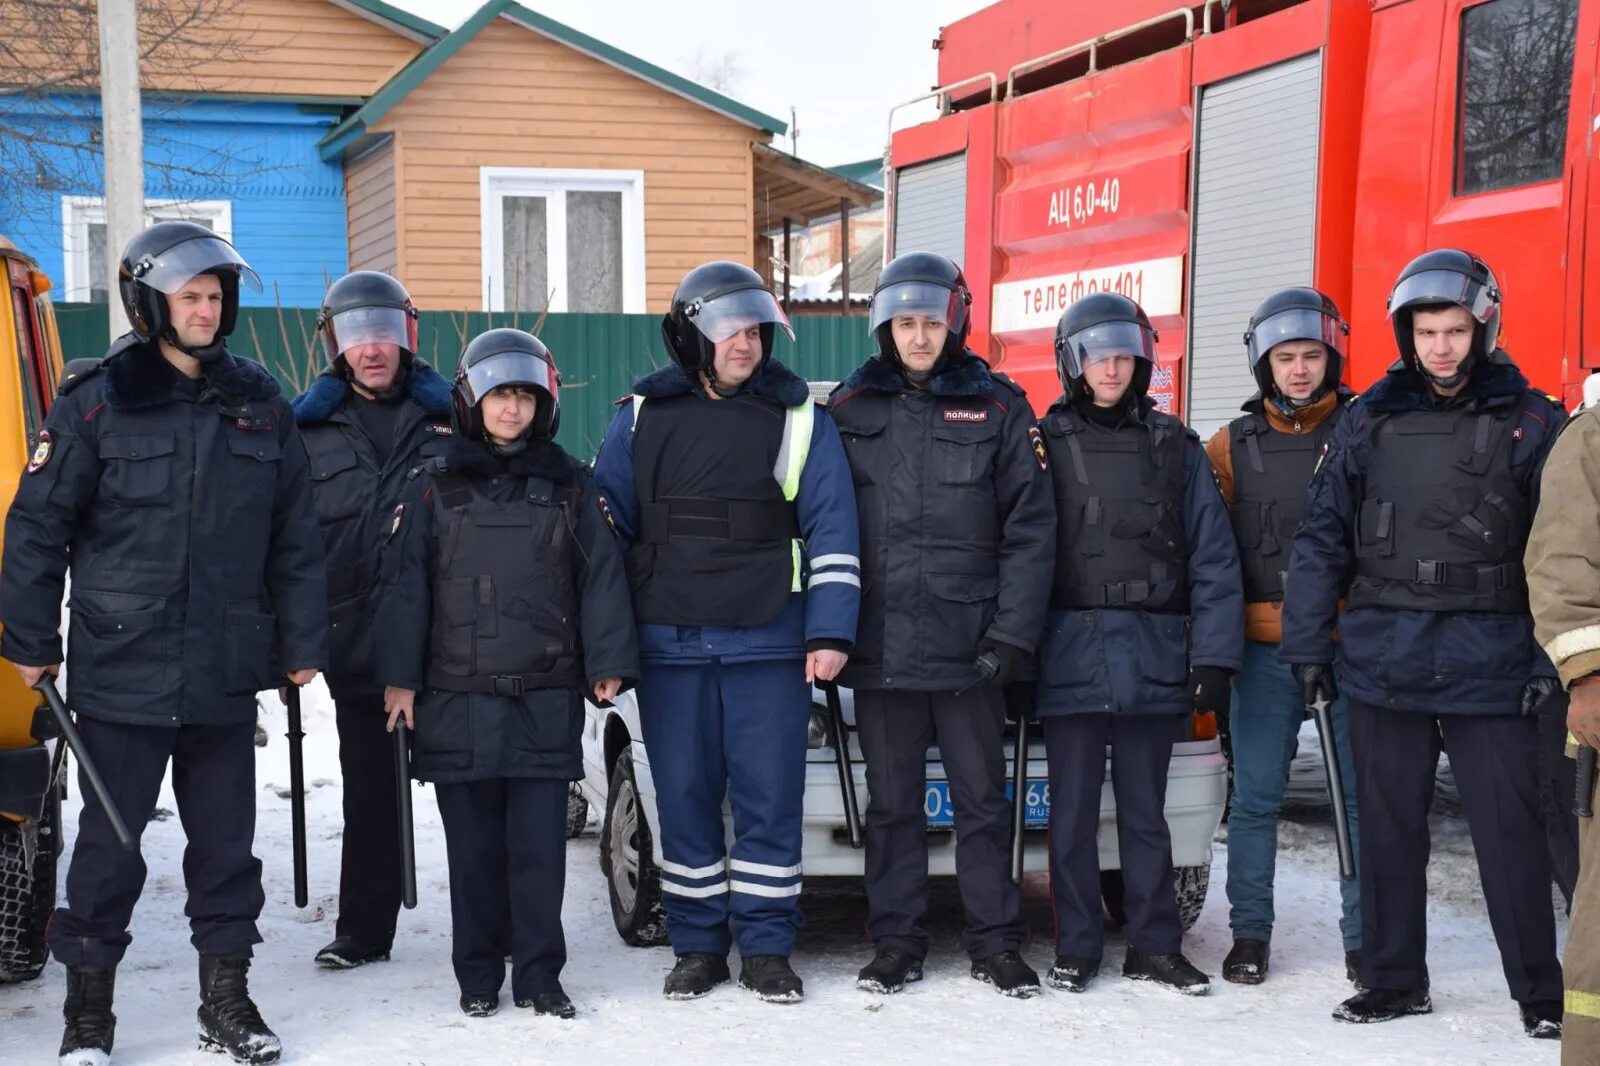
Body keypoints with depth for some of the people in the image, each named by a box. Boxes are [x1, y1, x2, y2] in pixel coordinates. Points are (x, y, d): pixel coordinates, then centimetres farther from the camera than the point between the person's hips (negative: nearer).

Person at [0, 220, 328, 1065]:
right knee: (109, 841, 4)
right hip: (121, 669, -3)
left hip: (226, 675, 3)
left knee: (226, 839, 10)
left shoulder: (259, 406, 7)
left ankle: (227, 998, 23)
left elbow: (295, 537, 10)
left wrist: (302, 643, 9)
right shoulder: (98, 402, -3)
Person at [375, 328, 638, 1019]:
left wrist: (608, 665, -3)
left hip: (547, 698, 0)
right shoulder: (435, 488, 6)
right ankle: (478, 976, 16)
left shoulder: (568, 485, 7)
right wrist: (399, 676, -2)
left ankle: (539, 974, 10)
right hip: (457, 698, 0)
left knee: (540, 843, 0)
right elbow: (403, 585, 4)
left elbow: (601, 578, 5)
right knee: (472, 845, 6)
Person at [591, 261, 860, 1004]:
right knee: (685, 798, 6)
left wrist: (830, 633, -7)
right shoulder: (641, 418, 8)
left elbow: (832, 530, 1)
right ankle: (698, 945, 17)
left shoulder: (799, 418, 4)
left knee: (769, 798, 1)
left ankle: (765, 948, 12)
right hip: (668, 648, 1)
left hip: (768, 646, -1)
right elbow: (608, 523, 11)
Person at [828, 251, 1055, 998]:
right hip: (880, 647, 1)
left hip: (968, 647, -1)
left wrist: (1011, 634, -7)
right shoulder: (852, 410, 7)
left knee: (981, 797, 6)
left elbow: (1029, 529, -1)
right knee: (892, 802, 10)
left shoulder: (996, 409, 2)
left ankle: (995, 943, 17)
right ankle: (896, 943, 19)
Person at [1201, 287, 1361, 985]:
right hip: (1266, 651, 1)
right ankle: (1250, 934, 16)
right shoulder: (1233, 447, 9)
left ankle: (1364, 938, 13)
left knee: (1363, 797, 2)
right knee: (1255, 799, 5)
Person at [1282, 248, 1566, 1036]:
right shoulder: (1370, 422, 6)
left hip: (1490, 665, -2)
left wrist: (1551, 659, -5)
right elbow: (1322, 538, 7)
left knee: (1510, 830, 0)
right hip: (1384, 660, 2)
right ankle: (1393, 980, 24)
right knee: (1389, 828, 11)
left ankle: (1540, 993, 13)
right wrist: (1308, 644, 3)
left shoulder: (1529, 421, 1)